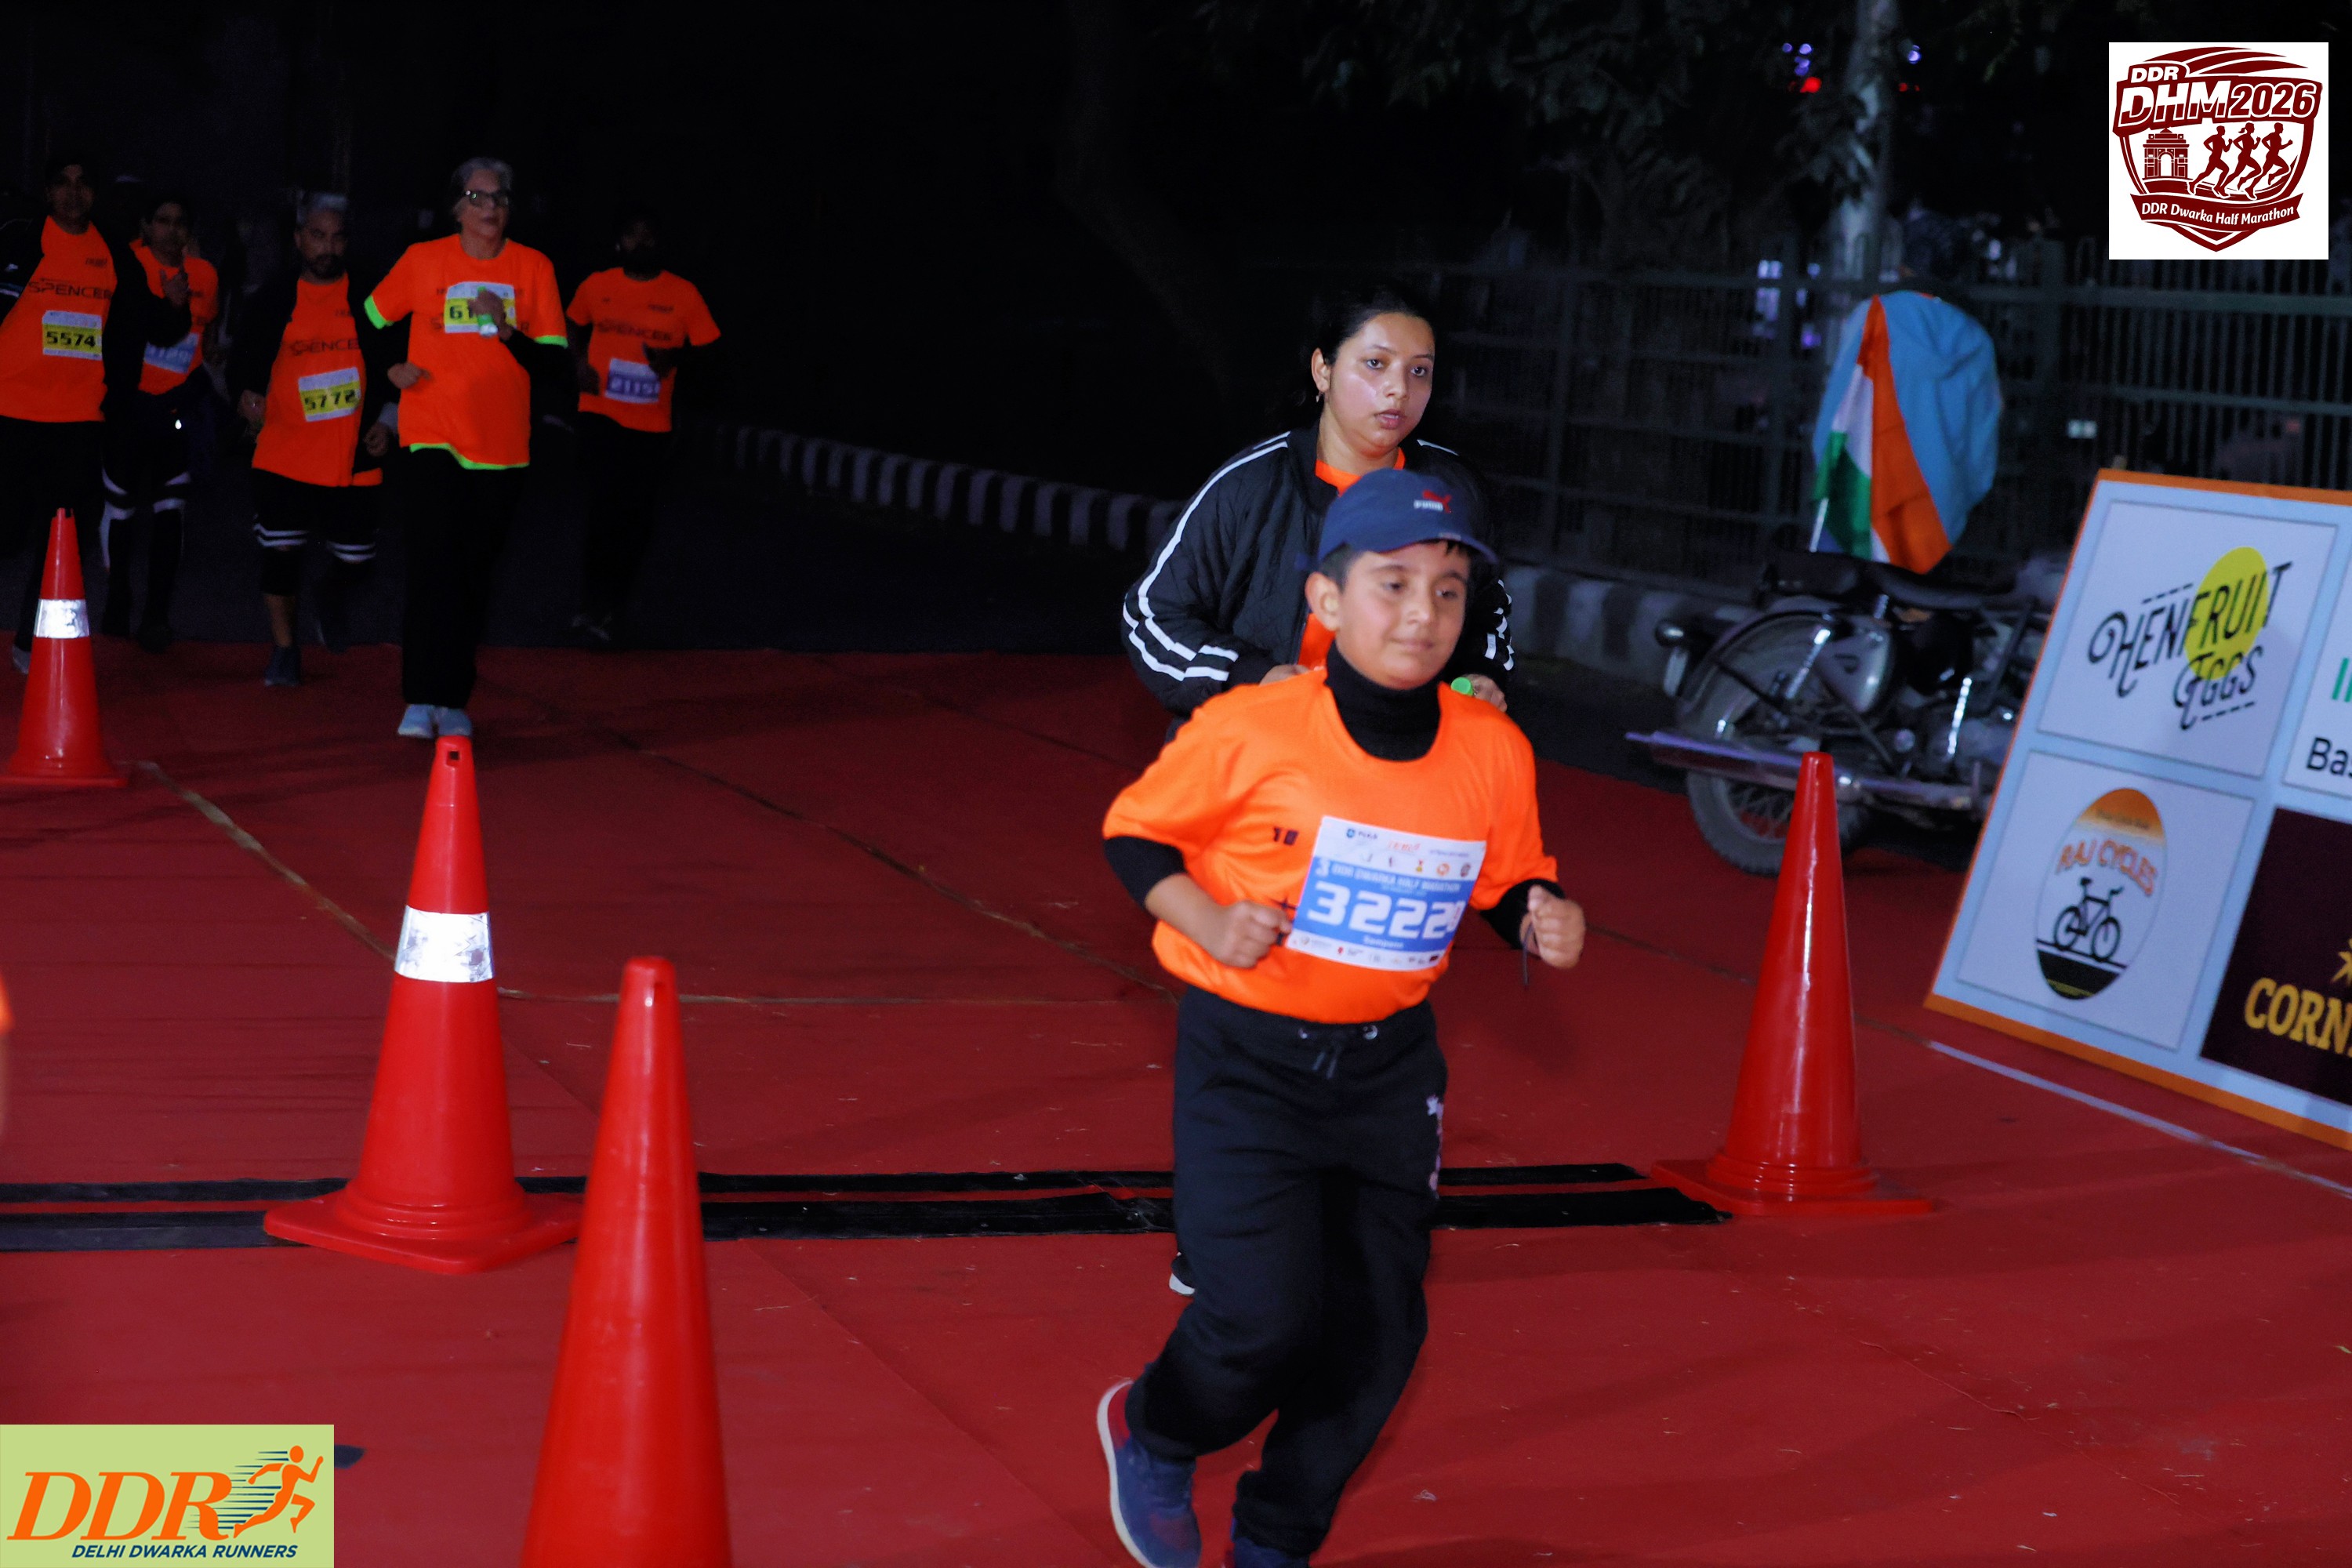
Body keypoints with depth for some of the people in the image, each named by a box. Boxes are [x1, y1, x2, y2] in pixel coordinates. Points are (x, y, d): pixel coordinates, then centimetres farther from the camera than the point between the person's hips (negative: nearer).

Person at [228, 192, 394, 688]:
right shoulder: (273, 301, 4)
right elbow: (242, 362, 9)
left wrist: (387, 422, -4)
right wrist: (245, 394, -12)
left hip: (354, 457, 0)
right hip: (285, 454, 0)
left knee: (356, 558, 4)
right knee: (280, 550, -3)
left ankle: (334, 593, 40)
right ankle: (284, 648, 13)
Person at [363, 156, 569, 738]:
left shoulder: (532, 268, 2)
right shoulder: (424, 260, 2)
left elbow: (557, 366, -3)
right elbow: (369, 320, 17)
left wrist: (506, 329, -18)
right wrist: (391, 369, 2)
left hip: (502, 449, 2)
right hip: (431, 440, -2)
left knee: (474, 578, 6)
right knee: (434, 566, -14)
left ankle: (453, 702, 14)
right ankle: (421, 700, -16)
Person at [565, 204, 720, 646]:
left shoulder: (683, 295, -2)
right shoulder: (597, 286, 2)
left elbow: (705, 345, 2)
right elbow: (576, 326, 20)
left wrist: (674, 358, -18)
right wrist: (580, 363, 2)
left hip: (652, 424, 1)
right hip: (602, 415, -1)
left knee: (637, 519, 5)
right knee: (605, 506, -14)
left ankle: (606, 604, 24)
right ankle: (594, 609, -6)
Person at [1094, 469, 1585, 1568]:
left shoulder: (1494, 753, -6)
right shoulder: (1249, 731, -16)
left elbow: (1509, 882, 10)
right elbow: (1134, 829, -4)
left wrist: (1543, 920, -12)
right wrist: (1203, 919, -20)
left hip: (1389, 1065, 4)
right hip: (1245, 1056, -4)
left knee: (1378, 1333, 7)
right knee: (1264, 1319, -14)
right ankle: (1151, 1435, 22)